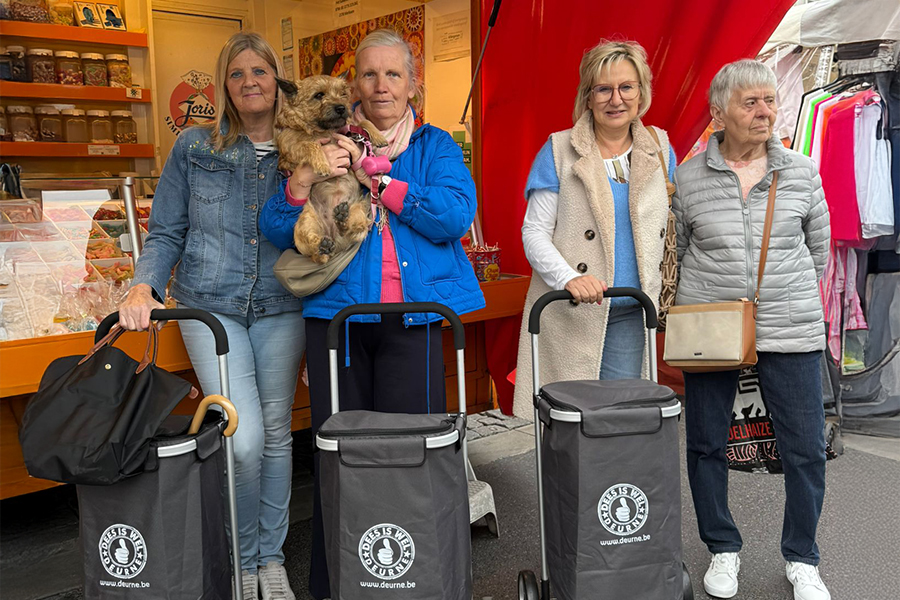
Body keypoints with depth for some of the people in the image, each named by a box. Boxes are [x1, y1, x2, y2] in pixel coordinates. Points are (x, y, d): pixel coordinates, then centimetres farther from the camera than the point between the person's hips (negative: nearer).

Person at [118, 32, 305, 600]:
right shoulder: (194, 147, 4)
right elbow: (167, 232, 3)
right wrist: (144, 286, -10)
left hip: (280, 307, 2)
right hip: (211, 306, -1)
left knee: (276, 432, 8)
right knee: (244, 438, -11)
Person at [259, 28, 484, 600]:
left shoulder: (435, 146, 11)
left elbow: (455, 215, -8)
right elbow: (278, 231, 8)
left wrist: (377, 180, -11)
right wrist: (301, 182, -11)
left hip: (411, 319, -1)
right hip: (337, 314, 1)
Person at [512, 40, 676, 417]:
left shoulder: (660, 149, 11)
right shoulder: (559, 151, 0)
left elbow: (673, 229, 18)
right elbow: (534, 232, -3)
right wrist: (568, 278, -20)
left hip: (630, 315, 3)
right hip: (568, 314, -3)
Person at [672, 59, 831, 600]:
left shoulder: (801, 172, 3)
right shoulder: (689, 178, 0)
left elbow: (819, 246, 14)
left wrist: (793, 297, 13)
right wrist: (693, 306, 5)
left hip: (790, 331, 1)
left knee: (806, 448, 3)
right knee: (706, 444, 8)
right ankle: (724, 550, 28)